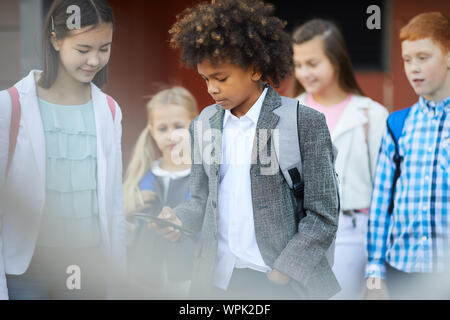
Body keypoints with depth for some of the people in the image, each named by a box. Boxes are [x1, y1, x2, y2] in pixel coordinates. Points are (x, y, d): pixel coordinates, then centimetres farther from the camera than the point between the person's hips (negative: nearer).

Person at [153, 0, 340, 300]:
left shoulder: (304, 123, -8)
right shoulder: (204, 125, 7)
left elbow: (322, 217, -7)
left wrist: (281, 275, -14)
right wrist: (178, 220, -5)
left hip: (280, 282, -4)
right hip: (216, 280, 4)